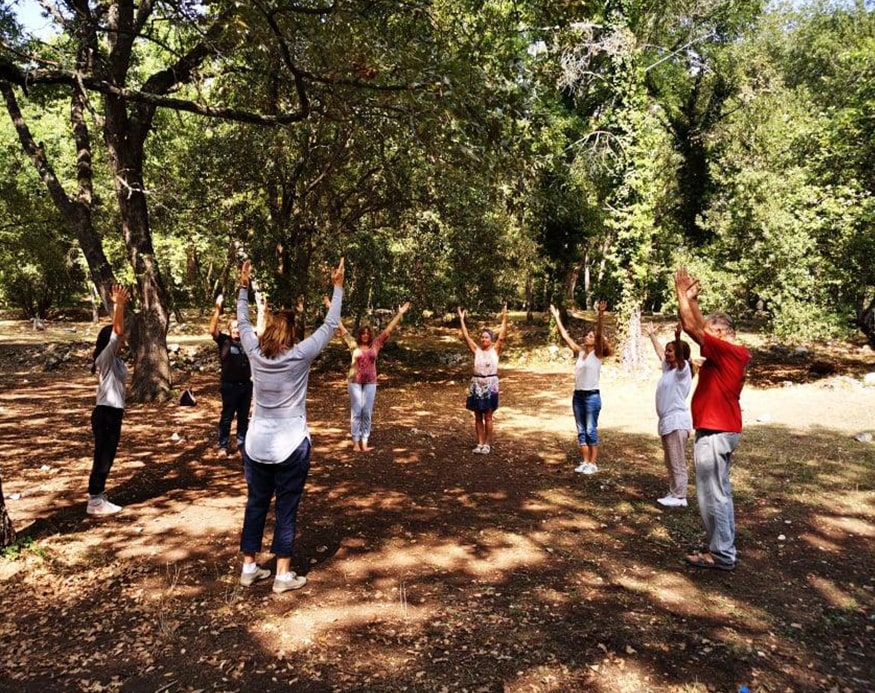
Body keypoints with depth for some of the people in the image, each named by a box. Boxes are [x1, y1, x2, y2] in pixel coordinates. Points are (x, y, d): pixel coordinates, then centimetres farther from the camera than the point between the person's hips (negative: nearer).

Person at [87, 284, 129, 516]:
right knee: (103, 457, -2)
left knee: (106, 457, 16)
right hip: (106, 413, -10)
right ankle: (95, 502, 8)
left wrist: (119, 305, 17)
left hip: (112, 413, 10)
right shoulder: (105, 358, -15)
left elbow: (117, 330, 18)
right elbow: (117, 330, -25)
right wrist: (119, 305, -30)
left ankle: (97, 497, 26)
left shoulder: (115, 359, 13)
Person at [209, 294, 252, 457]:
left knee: (244, 417, 12)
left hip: (246, 385, 4)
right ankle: (222, 445, 11)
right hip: (230, 386, -4)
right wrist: (218, 309, -28)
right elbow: (212, 330, -18)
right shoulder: (224, 341, -3)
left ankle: (242, 443, 23)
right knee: (227, 417, 3)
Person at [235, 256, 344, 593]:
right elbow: (330, 325, -5)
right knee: (286, 509, 5)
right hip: (290, 445, -4)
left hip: (256, 444, 4)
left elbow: (242, 322, 13)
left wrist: (244, 286, 23)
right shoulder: (300, 355, -14)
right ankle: (283, 574, 12)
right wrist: (338, 287, 3)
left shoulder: (255, 353, -5)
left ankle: (249, 567, 25)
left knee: (256, 505, 15)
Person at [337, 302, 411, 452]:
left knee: (367, 413, 4)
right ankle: (356, 442, 6)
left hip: (370, 382, 2)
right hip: (355, 382, -2)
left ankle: (364, 442, 10)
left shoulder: (375, 345, 4)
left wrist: (400, 313, 6)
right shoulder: (354, 345, 0)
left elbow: (388, 329, 5)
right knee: (356, 411, 1)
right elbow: (341, 328, 1)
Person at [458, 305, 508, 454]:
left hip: (490, 384, -3)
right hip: (477, 384, 3)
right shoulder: (476, 350, 5)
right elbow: (466, 337, 1)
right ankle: (480, 443, 14)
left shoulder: (495, 350, 0)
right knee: (478, 417, 7)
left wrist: (504, 319, -20)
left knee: (488, 417, 2)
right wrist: (461, 320, -2)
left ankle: (487, 444, 11)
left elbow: (501, 337, -12)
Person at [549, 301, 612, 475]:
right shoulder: (579, 352, 9)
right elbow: (565, 335, 12)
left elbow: (600, 334, -20)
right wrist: (557, 317, 12)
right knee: (581, 430, 9)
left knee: (591, 430, -1)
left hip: (592, 396, -6)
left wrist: (601, 314, -32)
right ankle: (585, 462, 17)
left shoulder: (598, 354, -5)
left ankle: (593, 463, 8)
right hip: (578, 395, 6)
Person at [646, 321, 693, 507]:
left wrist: (678, 337, -48)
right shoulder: (668, 368, 14)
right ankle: (673, 494, 22)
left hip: (677, 422, -10)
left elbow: (680, 356, -31)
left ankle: (680, 497, 1)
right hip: (667, 421, 10)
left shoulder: (683, 368, -9)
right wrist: (652, 335, 42)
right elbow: (659, 352, 31)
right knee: (670, 463, 14)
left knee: (678, 463, -4)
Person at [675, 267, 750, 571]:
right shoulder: (732, 354, 10)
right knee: (720, 491, 16)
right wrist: (692, 298, 13)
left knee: (712, 494, -3)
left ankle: (721, 554, 5)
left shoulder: (727, 351, -18)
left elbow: (693, 328, -18)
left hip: (714, 432, -10)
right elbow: (701, 326, 18)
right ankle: (724, 547, 24)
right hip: (721, 429, 10)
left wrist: (683, 294, -10)